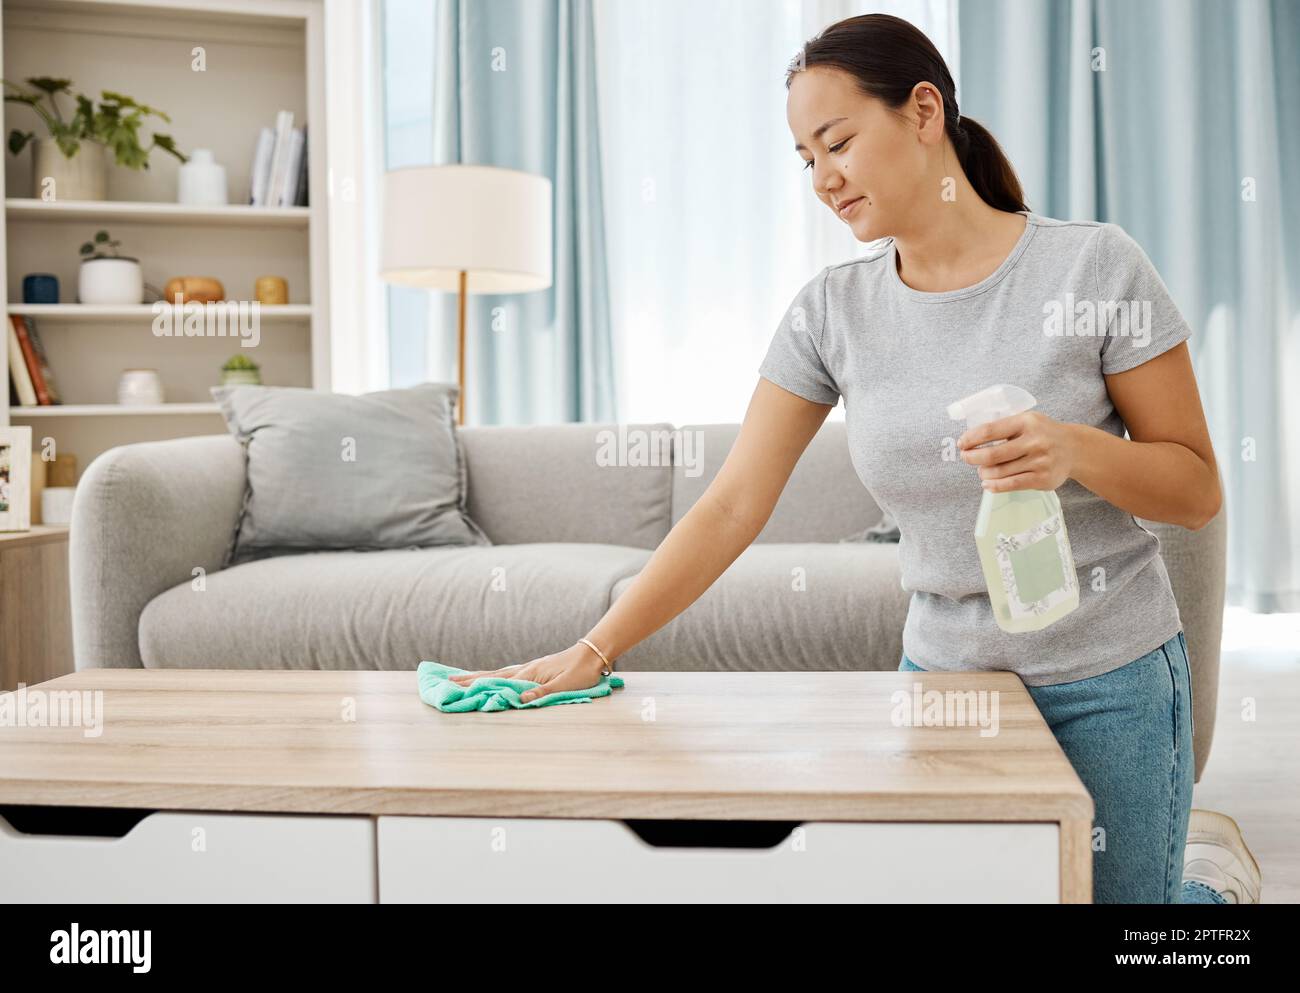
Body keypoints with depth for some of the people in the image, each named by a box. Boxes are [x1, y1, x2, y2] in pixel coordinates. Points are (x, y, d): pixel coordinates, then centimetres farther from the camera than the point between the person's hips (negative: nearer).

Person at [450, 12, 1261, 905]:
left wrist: (1074, 448, -28)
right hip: (943, 669, 3)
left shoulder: (1094, 266, -12)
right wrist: (593, 651, -13)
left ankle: (1213, 867, 39)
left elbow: (1198, 491, -7)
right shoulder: (832, 312, -4)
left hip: (1108, 682, -3)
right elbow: (732, 506, -7)